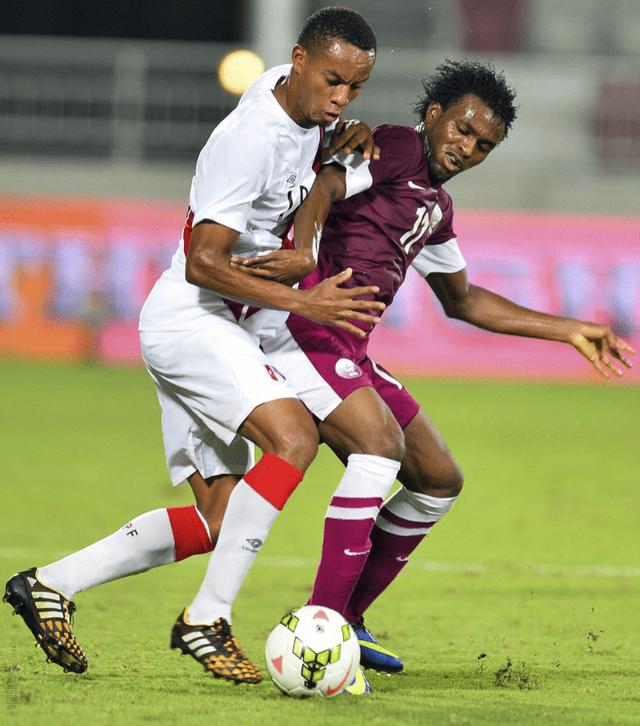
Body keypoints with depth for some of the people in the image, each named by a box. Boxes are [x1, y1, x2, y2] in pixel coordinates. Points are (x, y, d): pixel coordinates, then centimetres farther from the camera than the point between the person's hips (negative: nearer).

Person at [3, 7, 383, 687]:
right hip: (190, 321, -10)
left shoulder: (296, 95, 5)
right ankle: (207, 617, -27)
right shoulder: (249, 138, -22)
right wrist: (302, 302, -28)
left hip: (227, 337, 10)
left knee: (220, 518, 7)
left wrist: (344, 138, 7)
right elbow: (204, 262, -25)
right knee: (294, 436, -29)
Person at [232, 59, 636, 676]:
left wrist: (569, 331, 34)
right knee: (382, 441, -29)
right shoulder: (398, 148, -5)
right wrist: (301, 257, -45)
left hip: (349, 353, 10)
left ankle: (344, 620, 20)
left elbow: (462, 301, 35)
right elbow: (324, 188, -24)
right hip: (303, 328, -10)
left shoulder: (436, 208, 22)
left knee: (439, 481, 12)